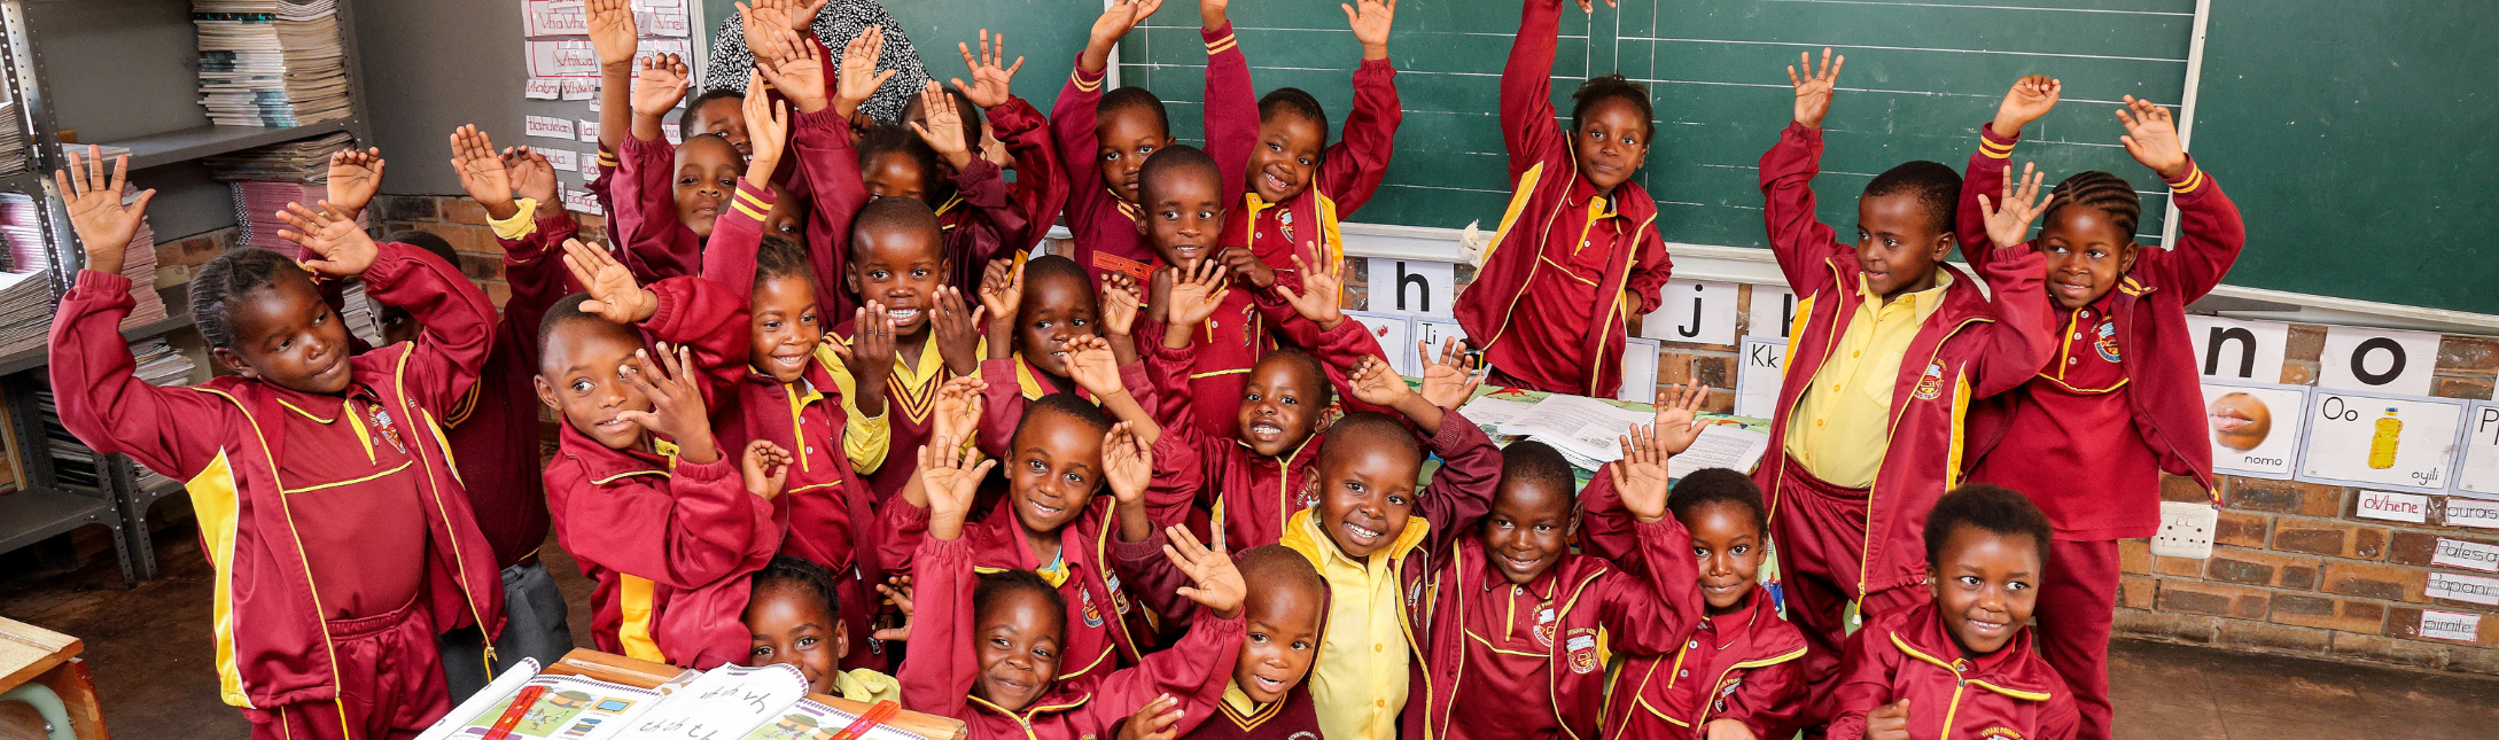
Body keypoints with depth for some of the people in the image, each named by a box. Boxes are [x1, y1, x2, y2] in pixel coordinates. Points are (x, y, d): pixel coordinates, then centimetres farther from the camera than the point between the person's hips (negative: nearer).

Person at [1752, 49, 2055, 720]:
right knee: (1809, 636, 22)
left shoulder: (1962, 325, -11)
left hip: (1881, 524, -5)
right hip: (1795, 497, 5)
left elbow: (2022, 352, -29)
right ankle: (1814, 721, 41)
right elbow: (1787, 213, 6)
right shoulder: (1834, 281, 1)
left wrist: (2010, 260, -33)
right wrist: (1805, 131, -4)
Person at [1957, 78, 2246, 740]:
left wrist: (2178, 171, -27)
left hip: (2086, 526, 1)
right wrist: (2002, 134, -25)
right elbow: (1976, 221, -13)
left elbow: (2221, 241, -11)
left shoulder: (2149, 295, -1)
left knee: (2078, 667, 15)